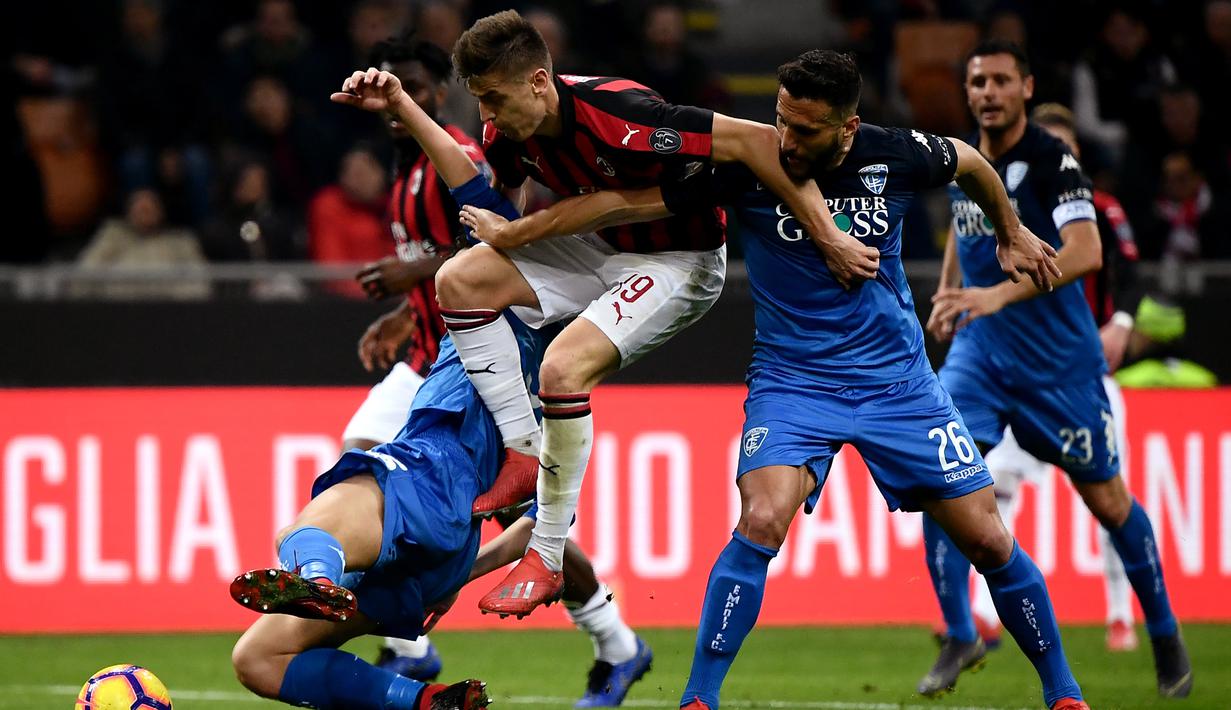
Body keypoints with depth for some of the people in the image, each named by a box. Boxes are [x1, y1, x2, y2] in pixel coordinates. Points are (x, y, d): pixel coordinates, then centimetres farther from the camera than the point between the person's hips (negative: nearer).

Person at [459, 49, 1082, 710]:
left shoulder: (896, 157, -12)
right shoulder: (749, 166, -16)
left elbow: (969, 162, 11)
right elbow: (625, 202, -13)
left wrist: (1011, 233, 25)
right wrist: (513, 231, -11)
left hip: (896, 378, 2)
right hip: (792, 378, -2)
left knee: (985, 538, 1)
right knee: (760, 521, -26)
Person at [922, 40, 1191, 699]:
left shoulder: (1052, 159, -16)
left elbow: (1085, 251, -31)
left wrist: (999, 295, -40)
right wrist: (946, 294, 14)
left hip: (1059, 360, -5)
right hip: (979, 351, 5)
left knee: (1106, 499, 6)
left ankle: (1165, 634, 27)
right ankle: (959, 637, -5)